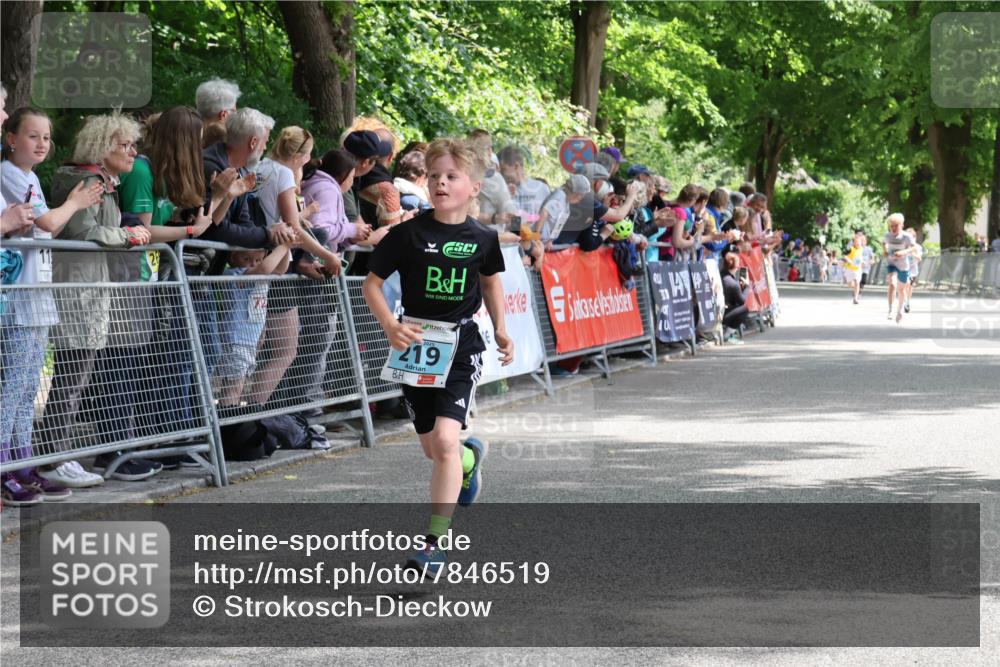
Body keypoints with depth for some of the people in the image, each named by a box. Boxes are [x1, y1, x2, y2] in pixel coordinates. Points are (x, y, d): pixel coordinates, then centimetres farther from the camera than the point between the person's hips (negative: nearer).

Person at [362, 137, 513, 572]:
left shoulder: (482, 239, -2)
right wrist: (390, 327, -16)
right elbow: (372, 283, -2)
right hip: (416, 343, 1)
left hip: (461, 345, -1)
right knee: (432, 449, 12)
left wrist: (501, 331, 13)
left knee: (445, 440, -18)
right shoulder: (408, 234, -8)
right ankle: (470, 458, 51)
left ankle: (436, 543, -12)